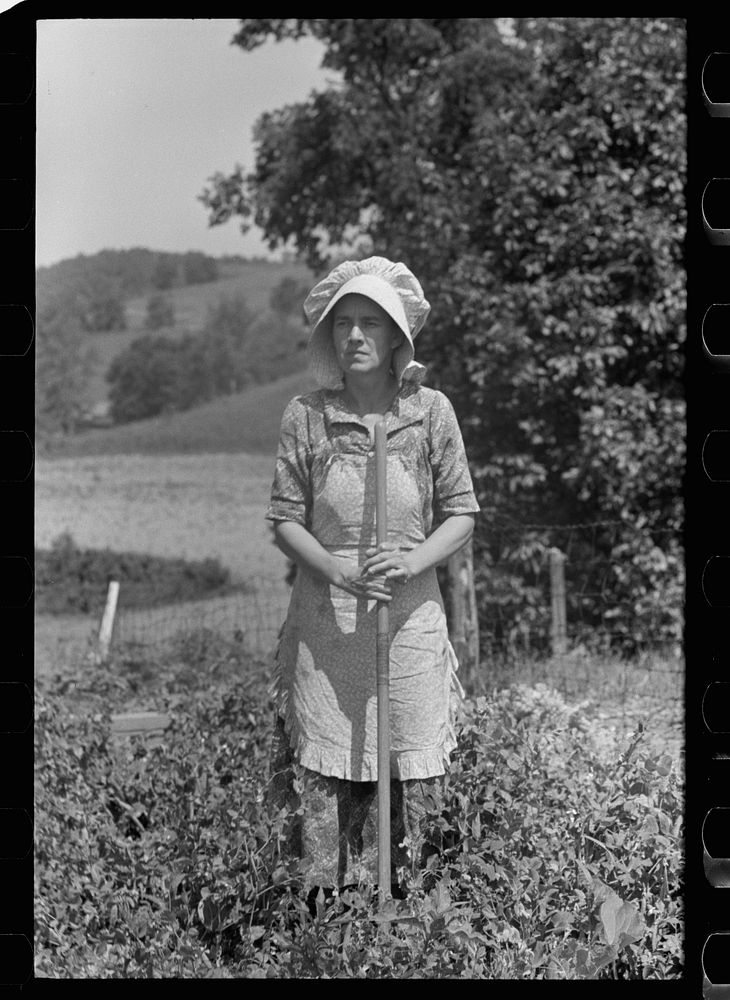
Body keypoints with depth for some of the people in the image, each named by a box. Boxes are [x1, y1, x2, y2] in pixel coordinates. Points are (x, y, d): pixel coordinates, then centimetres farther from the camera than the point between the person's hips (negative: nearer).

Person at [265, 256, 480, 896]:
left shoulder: (430, 411, 0)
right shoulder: (306, 416, 0)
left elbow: (462, 514, 3)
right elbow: (285, 518, 2)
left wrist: (413, 560, -15)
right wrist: (336, 569, -15)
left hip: (411, 614, 0)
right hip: (325, 617, 0)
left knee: (406, 772, 3)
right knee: (321, 774, 1)